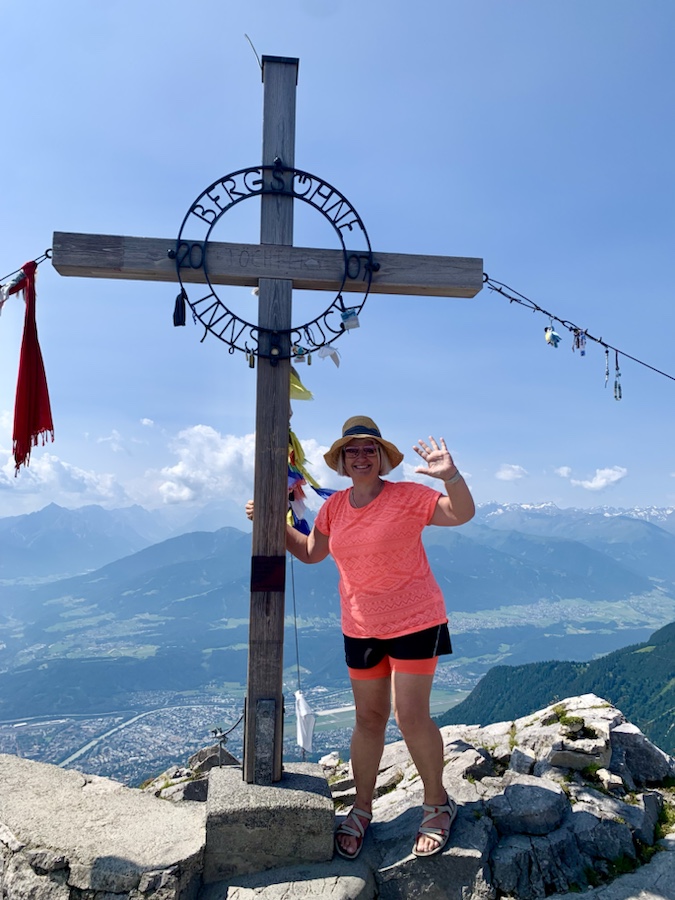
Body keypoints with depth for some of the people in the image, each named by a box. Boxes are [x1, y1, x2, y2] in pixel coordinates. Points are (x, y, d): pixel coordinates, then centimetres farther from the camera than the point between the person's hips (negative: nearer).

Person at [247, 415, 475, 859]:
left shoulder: (407, 497, -13)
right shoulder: (334, 507, 1)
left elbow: (462, 513, -19)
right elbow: (311, 551, 14)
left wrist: (450, 475, -37)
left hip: (415, 623, -4)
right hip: (360, 630, 5)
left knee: (412, 717, -3)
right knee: (369, 718, 14)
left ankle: (438, 805, 22)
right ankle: (362, 809, 31)